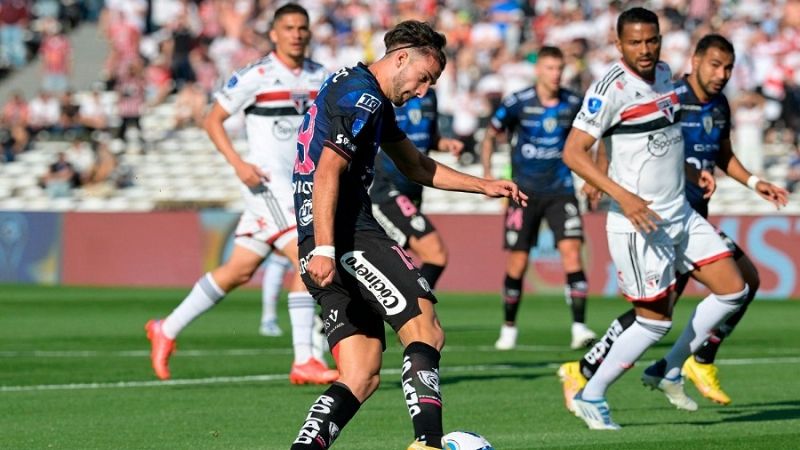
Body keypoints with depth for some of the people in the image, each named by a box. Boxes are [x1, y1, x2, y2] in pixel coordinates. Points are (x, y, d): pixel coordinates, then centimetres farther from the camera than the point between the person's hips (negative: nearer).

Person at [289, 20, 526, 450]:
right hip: (348, 236, -10)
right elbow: (328, 172, -18)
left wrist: (483, 185, 32)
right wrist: (324, 249, -25)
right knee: (425, 331, -10)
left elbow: (416, 166, 38)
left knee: (361, 378, 4)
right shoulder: (361, 95, -7)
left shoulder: (375, 103, 26)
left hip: (322, 247, 10)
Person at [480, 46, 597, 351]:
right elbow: (490, 136, 7)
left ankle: (579, 327, -16)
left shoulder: (573, 104, 0)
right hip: (525, 191, -1)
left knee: (571, 251, -15)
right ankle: (509, 328, 19)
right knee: (517, 262, 1)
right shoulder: (517, 103, -6)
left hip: (560, 190, 1)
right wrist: (487, 174, -3)